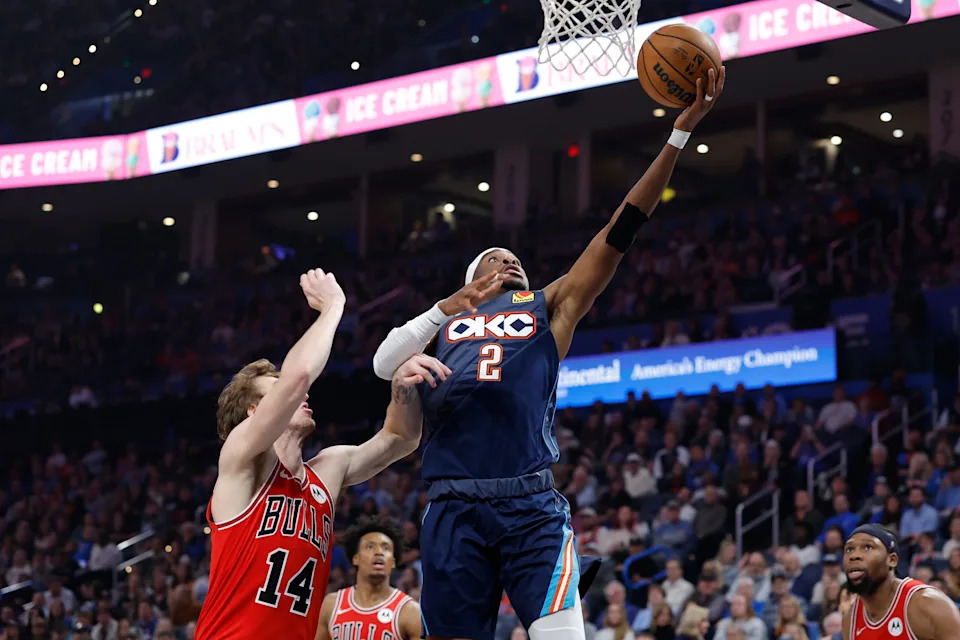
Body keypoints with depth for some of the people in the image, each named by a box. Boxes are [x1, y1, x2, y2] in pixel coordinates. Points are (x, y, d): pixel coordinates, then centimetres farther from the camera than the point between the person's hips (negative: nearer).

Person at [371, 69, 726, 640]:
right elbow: (383, 365, 5)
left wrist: (682, 131, 8)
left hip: (531, 507, -1)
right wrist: (453, 306, -8)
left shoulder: (549, 306, 22)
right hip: (454, 509, 1)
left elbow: (621, 230, 15)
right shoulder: (442, 319, 24)